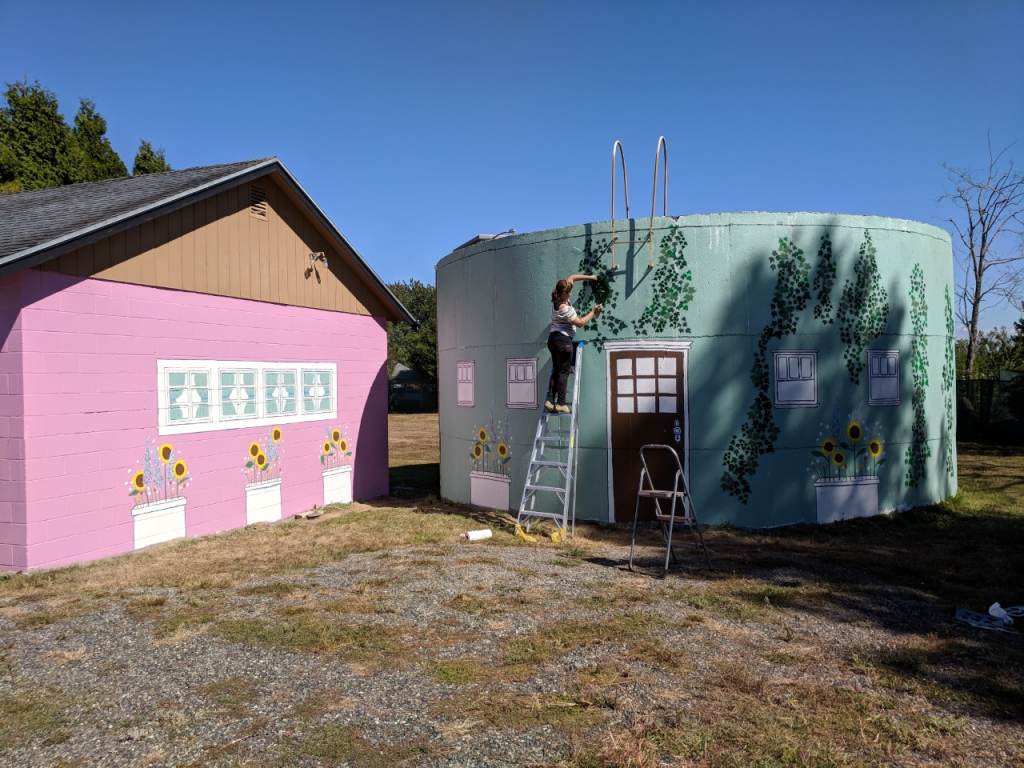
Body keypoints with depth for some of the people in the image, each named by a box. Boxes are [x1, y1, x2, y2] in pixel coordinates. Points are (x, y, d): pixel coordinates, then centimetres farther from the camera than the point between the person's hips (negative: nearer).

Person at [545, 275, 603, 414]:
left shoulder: (557, 299, 5)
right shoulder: (564, 308, -20)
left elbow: (572, 277, 18)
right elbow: (580, 323, -12)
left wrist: (589, 277, 16)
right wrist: (593, 312, -3)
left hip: (554, 339, 9)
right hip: (563, 340, -9)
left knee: (556, 371, 8)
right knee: (564, 372, -6)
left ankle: (550, 400, 1)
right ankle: (560, 403, -9)